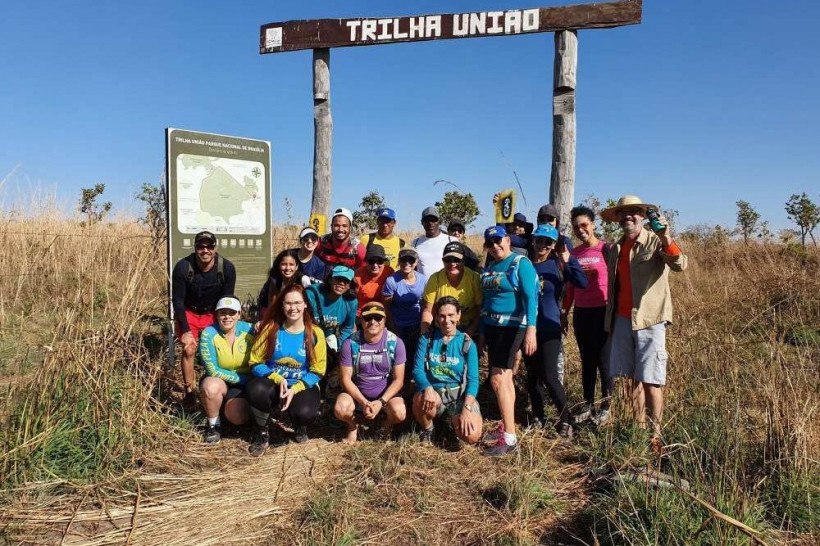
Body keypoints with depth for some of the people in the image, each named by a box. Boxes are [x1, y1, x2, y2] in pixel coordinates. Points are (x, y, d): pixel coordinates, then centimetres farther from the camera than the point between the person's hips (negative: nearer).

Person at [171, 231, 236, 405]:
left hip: (213, 313, 1)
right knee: (189, 350, -11)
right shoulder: (183, 267, -24)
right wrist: (185, 331, -18)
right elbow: (177, 300, -16)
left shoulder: (227, 268, -22)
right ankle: (190, 391, 1)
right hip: (188, 312, -1)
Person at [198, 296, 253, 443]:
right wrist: (242, 378, -20)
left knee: (237, 417, -25)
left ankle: (229, 406, 15)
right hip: (218, 381, -1)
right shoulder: (208, 334, -16)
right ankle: (213, 424, -6)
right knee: (210, 385, -35)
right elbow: (212, 371, -18)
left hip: (244, 384, 1)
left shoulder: (248, 330, -11)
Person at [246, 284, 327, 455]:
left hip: (302, 386, -1)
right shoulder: (270, 328, -4)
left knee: (305, 412, -33)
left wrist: (294, 389, -19)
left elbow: (317, 372, -4)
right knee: (256, 389, -34)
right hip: (273, 383, 1)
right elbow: (255, 363, -4)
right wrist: (278, 379, -21)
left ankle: (300, 426, 10)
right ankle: (262, 433, -3)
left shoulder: (315, 333, -6)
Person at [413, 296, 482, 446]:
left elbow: (472, 380, -6)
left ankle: (455, 419, 15)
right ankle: (427, 430, 0)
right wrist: (428, 388, -29)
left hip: (459, 393, 0)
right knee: (422, 399, -36)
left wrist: (466, 409, -21)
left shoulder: (467, 343, -1)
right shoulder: (427, 339, 1)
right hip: (434, 391, 0)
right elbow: (417, 370, -7)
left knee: (472, 436, -24)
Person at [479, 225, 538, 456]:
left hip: (512, 327, -8)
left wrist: (531, 329, -25)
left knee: (498, 379, -12)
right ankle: (506, 426, 23)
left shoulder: (521, 263, -9)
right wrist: (482, 333, 18)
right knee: (505, 379, 14)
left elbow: (530, 297, -17)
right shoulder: (489, 268, 13)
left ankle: (509, 437, -7)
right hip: (492, 327, 8)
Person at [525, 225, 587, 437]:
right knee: (532, 375, 11)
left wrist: (569, 261, -25)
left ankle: (565, 420, 8)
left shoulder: (558, 264, -3)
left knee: (549, 376, -7)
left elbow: (582, 283, -17)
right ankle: (538, 418, 25)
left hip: (549, 328, -3)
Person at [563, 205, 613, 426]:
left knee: (602, 358, 1)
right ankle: (588, 405, 21)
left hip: (603, 311, -5)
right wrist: (564, 312, 14)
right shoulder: (574, 253, 9)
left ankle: (606, 407, 14)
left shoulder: (606, 249, -6)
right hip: (581, 312, 5)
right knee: (586, 359, 12)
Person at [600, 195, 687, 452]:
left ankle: (656, 434, 5)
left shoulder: (656, 242, -6)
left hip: (649, 319, -6)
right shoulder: (614, 249, 13)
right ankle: (639, 428, 22)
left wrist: (667, 239, -41)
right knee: (634, 379, 12)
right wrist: (610, 319, 19)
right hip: (622, 320, 6)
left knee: (651, 381, -4)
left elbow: (680, 265, -25)